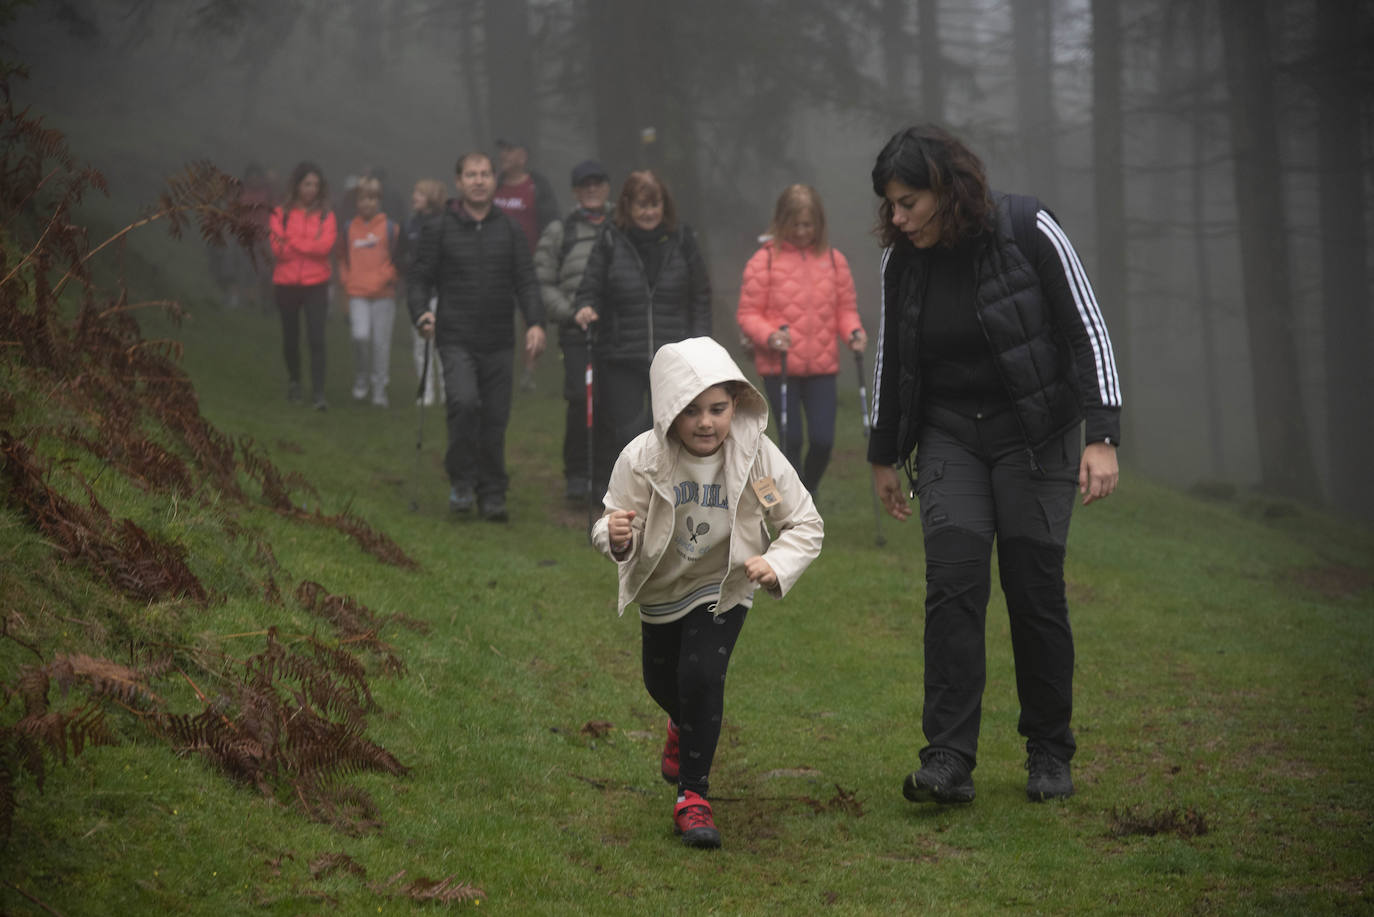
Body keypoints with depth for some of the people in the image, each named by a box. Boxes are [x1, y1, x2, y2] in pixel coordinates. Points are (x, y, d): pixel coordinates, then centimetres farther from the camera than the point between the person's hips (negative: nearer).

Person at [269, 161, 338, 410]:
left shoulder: (325, 216, 1)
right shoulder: (280, 214, 1)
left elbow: (325, 245, -13)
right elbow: (277, 249, -9)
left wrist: (292, 241, -11)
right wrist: (310, 246, -13)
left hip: (316, 285, -1)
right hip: (286, 284, 1)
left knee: (316, 339, -10)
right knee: (290, 337, 13)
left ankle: (318, 392, -10)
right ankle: (293, 381, 35)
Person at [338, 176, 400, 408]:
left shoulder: (390, 228, 2)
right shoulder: (349, 229, 8)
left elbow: (397, 259, 8)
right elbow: (343, 259, 18)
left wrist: (387, 278, -6)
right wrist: (346, 282, 7)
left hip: (383, 294, -1)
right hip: (357, 294, 1)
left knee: (381, 341, 0)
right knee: (361, 336, -16)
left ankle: (380, 389, 10)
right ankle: (361, 381, 5)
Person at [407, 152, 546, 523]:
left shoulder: (508, 230, 11)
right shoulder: (439, 228, 3)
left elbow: (526, 282, 10)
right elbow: (418, 278, 4)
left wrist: (535, 322, -6)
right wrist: (421, 312, -15)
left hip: (498, 342, 3)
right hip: (456, 339, -3)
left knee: (495, 418, 4)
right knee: (464, 402, -23)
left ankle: (492, 494, 16)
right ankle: (462, 480, -6)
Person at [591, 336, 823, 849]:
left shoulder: (757, 456, -26)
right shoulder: (642, 459, -27)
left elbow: (806, 524, -17)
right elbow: (616, 523, -19)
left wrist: (777, 564, -36)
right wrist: (617, 538, -43)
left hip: (722, 589, -2)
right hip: (661, 588, 2)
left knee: (702, 675, -22)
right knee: (661, 682, 22)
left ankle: (693, 793, -5)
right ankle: (684, 726, 61)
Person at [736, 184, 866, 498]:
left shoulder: (834, 260, 7)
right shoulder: (764, 260, -2)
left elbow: (846, 307, 12)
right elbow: (747, 313, -2)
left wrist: (853, 331, -9)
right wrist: (769, 335, -20)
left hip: (822, 366, 2)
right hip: (779, 367, -2)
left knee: (823, 440, -3)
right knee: (792, 440, -3)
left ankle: (808, 492, 25)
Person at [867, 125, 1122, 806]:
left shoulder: (1028, 231, -14)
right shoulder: (901, 261, -2)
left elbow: (1087, 331, -11)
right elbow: (891, 359, 12)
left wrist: (1102, 437, -18)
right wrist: (883, 455, 17)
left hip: (1035, 433, -3)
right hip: (948, 435, 3)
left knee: (1035, 588, -3)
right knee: (954, 581, -13)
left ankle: (1050, 752, 13)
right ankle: (948, 760, -14)